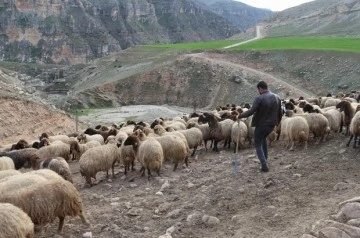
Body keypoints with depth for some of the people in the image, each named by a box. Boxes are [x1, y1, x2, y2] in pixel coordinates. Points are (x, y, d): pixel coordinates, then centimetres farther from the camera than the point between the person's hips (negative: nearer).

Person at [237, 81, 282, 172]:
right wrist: (277, 122, 24)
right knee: (263, 138, 33)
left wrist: (240, 116, -9)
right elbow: (280, 113, 8)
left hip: (261, 125, -6)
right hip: (272, 125, 6)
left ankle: (264, 165, 1)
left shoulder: (259, 98, -19)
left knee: (258, 145, 10)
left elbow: (251, 111, -24)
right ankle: (265, 159, 35)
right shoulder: (277, 97, 1)